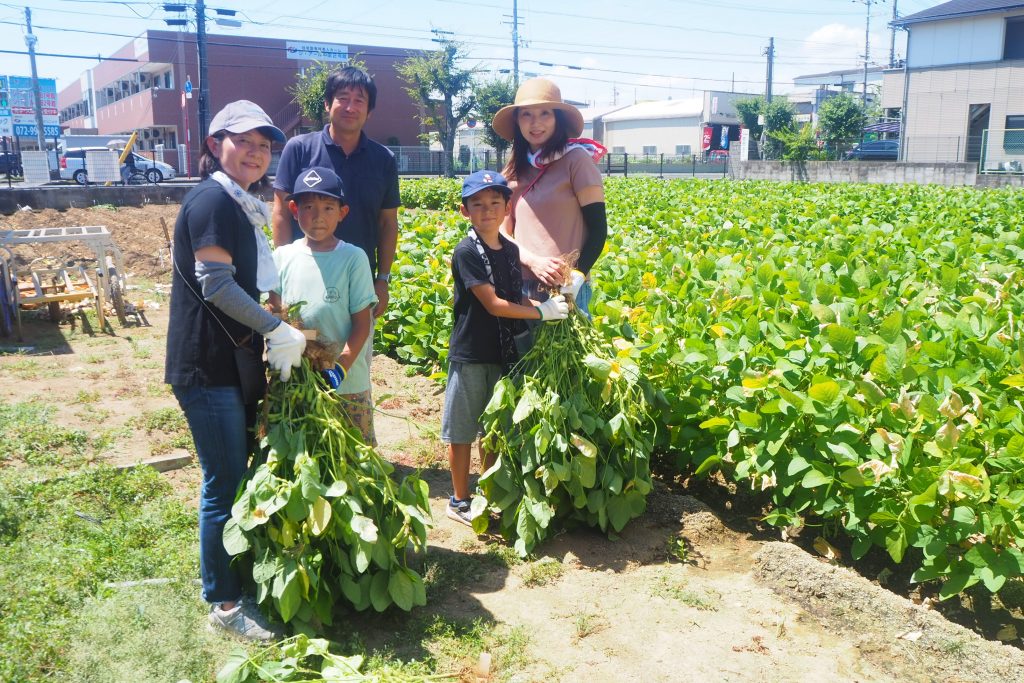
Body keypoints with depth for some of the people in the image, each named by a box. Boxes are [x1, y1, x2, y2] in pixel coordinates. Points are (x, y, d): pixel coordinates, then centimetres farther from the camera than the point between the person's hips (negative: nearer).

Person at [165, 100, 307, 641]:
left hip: (235, 362, 9)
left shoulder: (239, 206, 16)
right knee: (226, 485, -1)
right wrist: (277, 330, -18)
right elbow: (217, 285, -21)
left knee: (236, 478, 17)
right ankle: (225, 604, 14)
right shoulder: (212, 200, -14)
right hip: (208, 366, -9)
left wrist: (271, 340, 16)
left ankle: (238, 580, 33)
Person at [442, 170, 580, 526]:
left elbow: (517, 298, 8)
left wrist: (552, 300, -9)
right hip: (470, 355, -6)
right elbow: (493, 304, -19)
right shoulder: (467, 252, -15)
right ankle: (459, 501, 21)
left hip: (504, 354, 7)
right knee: (462, 432, 6)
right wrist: (542, 312, -18)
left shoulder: (510, 250, 6)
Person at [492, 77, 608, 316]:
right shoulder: (515, 170, 9)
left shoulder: (575, 160, -4)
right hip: (522, 287, 5)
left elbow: (598, 228, -5)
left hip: (566, 289, -4)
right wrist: (533, 261, -11)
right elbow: (503, 232, 8)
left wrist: (576, 276, -17)